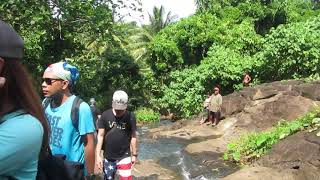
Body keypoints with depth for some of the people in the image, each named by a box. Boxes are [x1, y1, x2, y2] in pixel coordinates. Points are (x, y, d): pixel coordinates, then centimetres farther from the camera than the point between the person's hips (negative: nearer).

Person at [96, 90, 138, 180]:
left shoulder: (130, 117, -8)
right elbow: (100, 135, -5)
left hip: (124, 156, -1)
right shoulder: (105, 115, -8)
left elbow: (133, 136, 0)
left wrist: (134, 154, 4)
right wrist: (98, 155, -8)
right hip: (108, 157, 1)